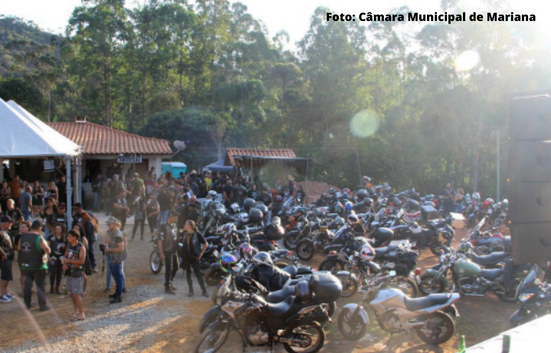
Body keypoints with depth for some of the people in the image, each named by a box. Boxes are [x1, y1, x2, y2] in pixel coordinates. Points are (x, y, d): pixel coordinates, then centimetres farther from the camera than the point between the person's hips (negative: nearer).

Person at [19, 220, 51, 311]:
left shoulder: (23, 237, 1)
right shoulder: (39, 238, -18)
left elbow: (19, 249, 11)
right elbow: (48, 250, -24)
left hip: (26, 265, 5)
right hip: (38, 266, -5)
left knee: (27, 285, 15)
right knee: (41, 286, 3)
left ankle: (27, 304, 23)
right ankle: (43, 305, 7)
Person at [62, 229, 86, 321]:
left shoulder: (81, 247, -15)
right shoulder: (69, 245, 8)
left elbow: (82, 261, -21)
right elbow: (66, 255, 17)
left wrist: (69, 261, -22)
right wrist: (65, 264, -3)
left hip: (78, 273, -8)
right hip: (70, 272, 8)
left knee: (77, 294, -6)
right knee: (71, 293, 16)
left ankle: (81, 314, 2)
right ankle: (76, 310, 32)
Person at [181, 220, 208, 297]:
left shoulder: (197, 234, -13)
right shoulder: (185, 233, 2)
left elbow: (206, 244, -7)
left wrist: (201, 254, -7)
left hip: (194, 257, -5)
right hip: (186, 257, 5)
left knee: (198, 274, -5)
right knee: (188, 274, 9)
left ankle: (204, 291, 3)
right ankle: (191, 291, 18)